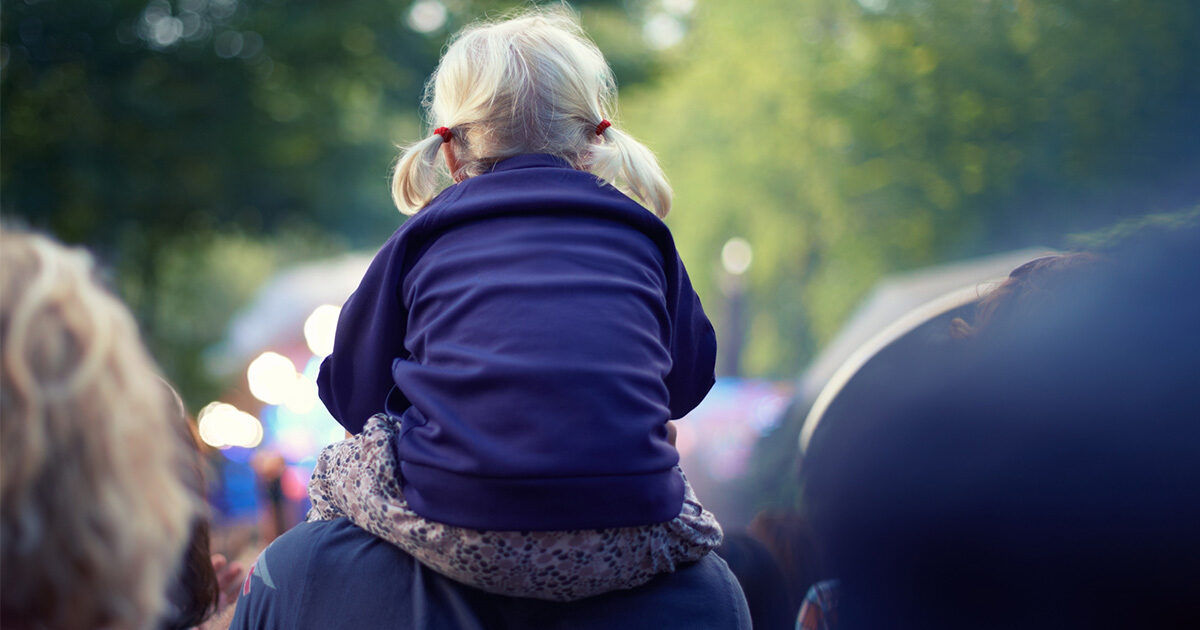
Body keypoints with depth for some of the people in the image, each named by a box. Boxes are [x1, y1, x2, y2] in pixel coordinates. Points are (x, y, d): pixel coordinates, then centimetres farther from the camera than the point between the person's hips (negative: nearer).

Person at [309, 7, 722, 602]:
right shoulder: (640, 234, 18)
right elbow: (687, 382, 29)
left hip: (459, 541, -1)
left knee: (335, 471, 31)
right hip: (624, 552, 2)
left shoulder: (419, 240, 14)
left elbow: (351, 394, 20)